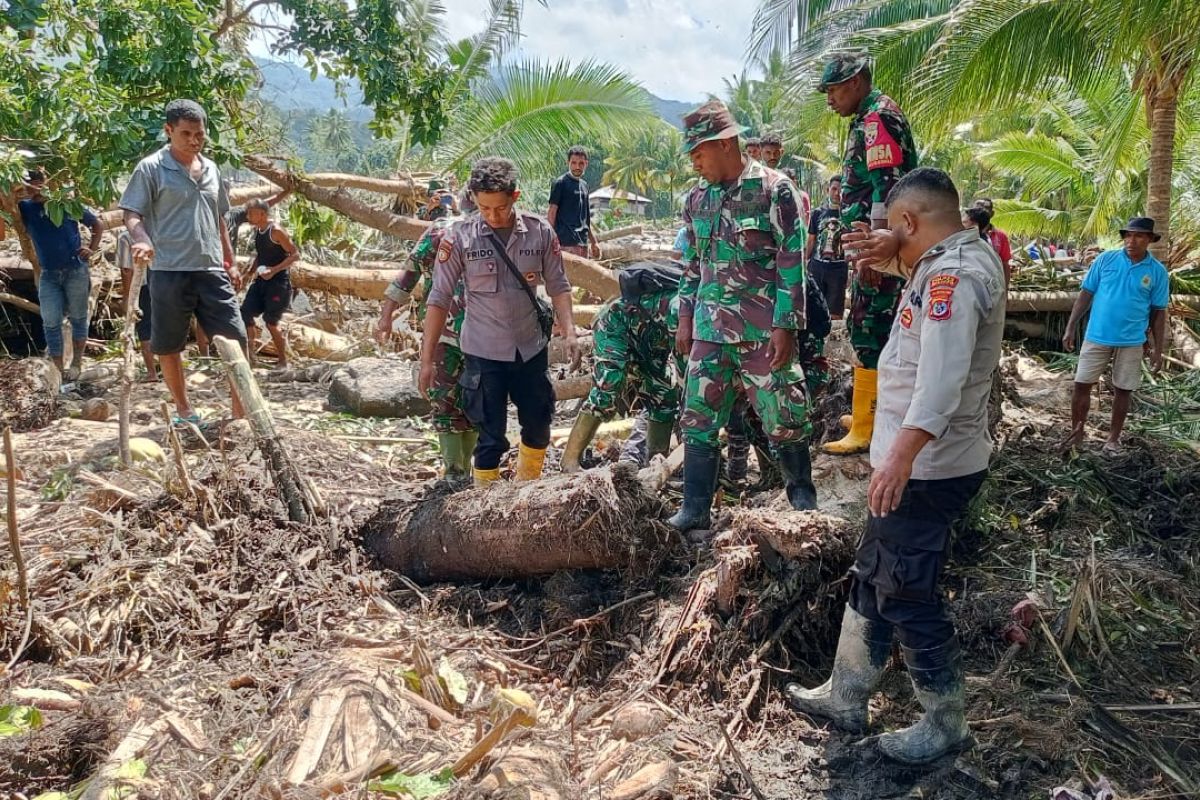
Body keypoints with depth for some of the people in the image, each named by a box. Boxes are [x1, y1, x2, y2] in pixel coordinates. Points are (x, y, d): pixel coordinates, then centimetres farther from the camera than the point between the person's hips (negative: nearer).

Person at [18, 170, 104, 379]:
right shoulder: (25, 208, 5)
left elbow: (98, 224, 10)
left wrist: (92, 249, 1)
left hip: (76, 270, -2)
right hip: (48, 275, 2)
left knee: (78, 318, 5)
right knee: (51, 322, -1)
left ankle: (76, 364, 15)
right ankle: (58, 369, 5)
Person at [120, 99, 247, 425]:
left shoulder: (211, 169, 14)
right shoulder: (151, 168, -3)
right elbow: (132, 215, -8)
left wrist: (230, 262, 18)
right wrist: (143, 241, -29)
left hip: (212, 270, 4)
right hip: (169, 272, -4)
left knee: (235, 338, -1)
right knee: (168, 345, 6)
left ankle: (241, 411, 6)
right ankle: (184, 411, 22)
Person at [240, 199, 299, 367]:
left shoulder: (276, 231, -14)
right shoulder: (257, 231, 10)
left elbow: (295, 254, -17)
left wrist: (274, 270, -24)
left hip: (278, 282, -8)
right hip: (261, 280, 8)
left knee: (271, 322, -7)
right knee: (245, 314, 0)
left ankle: (283, 361, 6)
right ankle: (250, 355, 10)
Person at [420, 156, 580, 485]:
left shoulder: (540, 232, -4)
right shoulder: (460, 236, -9)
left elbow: (557, 286, 4)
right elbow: (439, 298, -6)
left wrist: (569, 332, -9)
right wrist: (427, 359, -8)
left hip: (531, 348, 3)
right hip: (484, 353, -3)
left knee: (538, 427, 17)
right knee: (491, 438, 3)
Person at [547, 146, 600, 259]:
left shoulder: (584, 184, 17)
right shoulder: (560, 183, -5)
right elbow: (552, 212, -8)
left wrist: (594, 241, 22)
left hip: (582, 241, 8)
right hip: (567, 242, -8)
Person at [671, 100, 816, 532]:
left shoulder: (774, 189, -8)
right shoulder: (696, 198, 10)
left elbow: (792, 262, -10)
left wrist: (785, 326, -15)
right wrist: (685, 318, 13)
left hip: (763, 330, -5)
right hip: (710, 329, 5)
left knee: (784, 418, 4)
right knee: (698, 418, 6)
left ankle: (803, 497, 26)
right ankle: (695, 509, 17)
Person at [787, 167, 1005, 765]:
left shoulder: (953, 276, -22)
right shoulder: (963, 256, 9)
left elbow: (942, 378, -35)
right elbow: (915, 265, 28)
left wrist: (902, 455, -45)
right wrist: (890, 251, 3)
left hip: (928, 468, -11)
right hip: (921, 463, 11)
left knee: (908, 598, 3)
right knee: (872, 580, 18)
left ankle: (945, 726, 21)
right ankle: (844, 699, 32)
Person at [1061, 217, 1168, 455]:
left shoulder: (1157, 271, -3)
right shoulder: (1106, 259, -4)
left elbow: (1158, 312, 2)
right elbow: (1086, 294, 0)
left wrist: (1158, 349, 1)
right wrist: (1070, 328, -3)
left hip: (1131, 342, 0)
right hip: (1097, 337, 0)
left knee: (1122, 390, 9)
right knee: (1082, 385, 3)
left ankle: (1114, 438, 24)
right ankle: (1076, 432, 20)